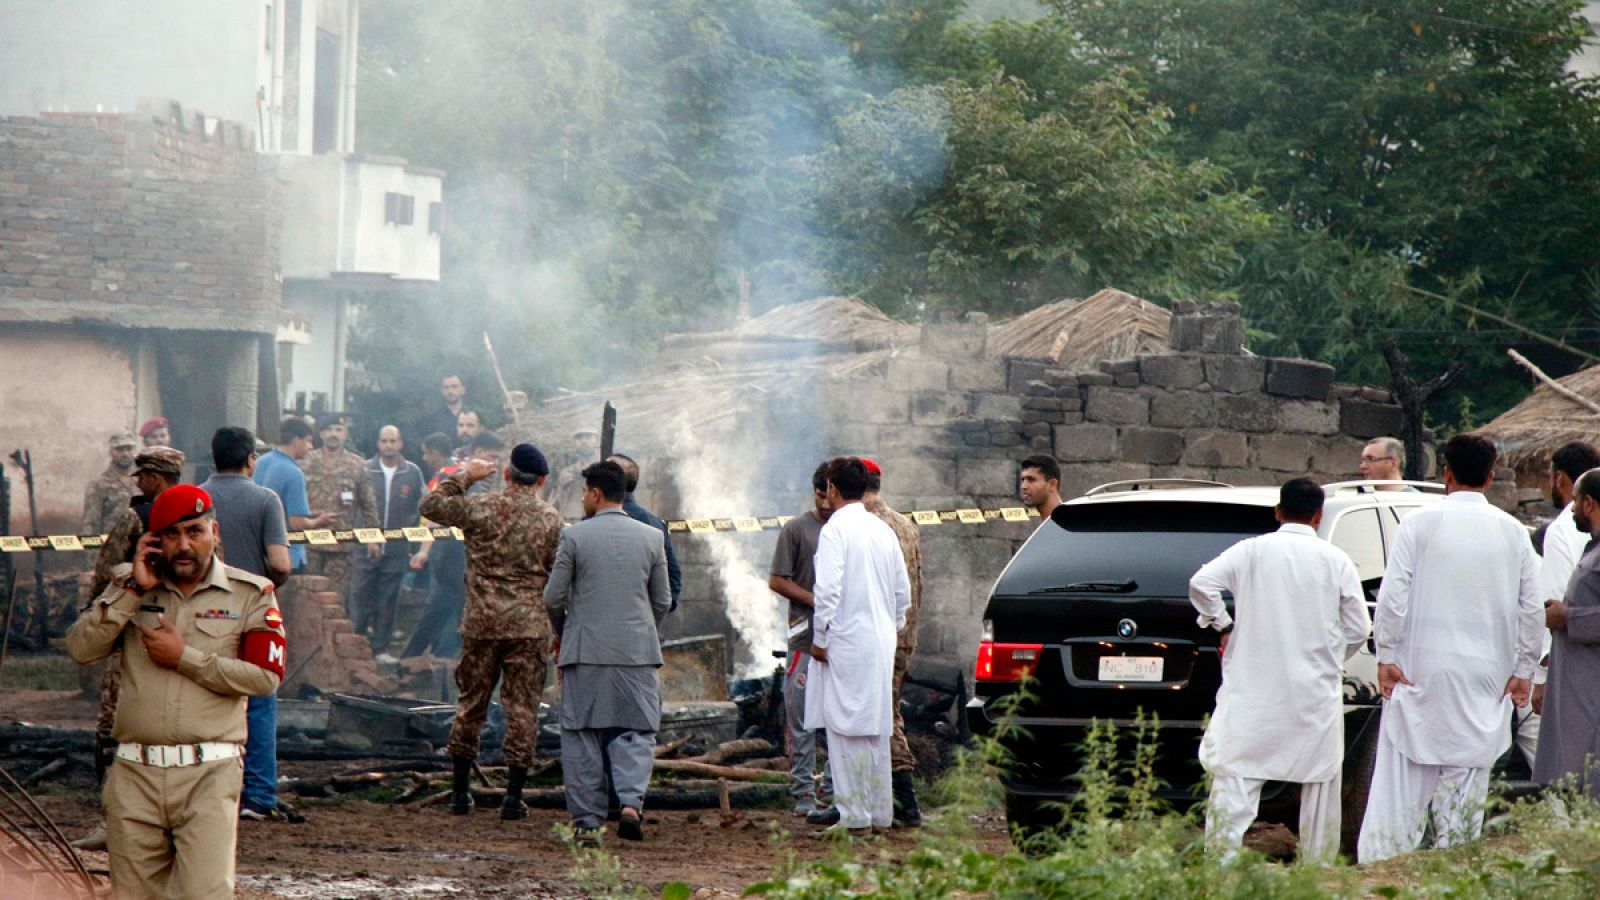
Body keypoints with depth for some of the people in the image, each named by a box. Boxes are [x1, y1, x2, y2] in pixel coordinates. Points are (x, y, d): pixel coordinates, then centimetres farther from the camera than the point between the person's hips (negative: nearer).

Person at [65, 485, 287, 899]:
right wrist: (134, 591, -6)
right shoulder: (130, 586, 13)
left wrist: (185, 657, -8)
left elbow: (265, 677, -6)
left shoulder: (250, 594, 5)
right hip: (135, 772, 3)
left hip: (209, 775, -3)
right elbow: (80, 647, -1)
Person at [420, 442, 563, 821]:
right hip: (529, 626, -1)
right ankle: (513, 796, 1)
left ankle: (460, 791, 17)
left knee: (471, 704, 13)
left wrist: (464, 475, 19)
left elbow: (431, 505, 11)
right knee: (522, 708, 4)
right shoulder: (551, 519, -3)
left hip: (481, 621, 1)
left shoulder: (480, 506, -4)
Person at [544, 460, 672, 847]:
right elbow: (663, 601, 8)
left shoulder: (574, 536, -4)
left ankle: (586, 822, 5)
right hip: (637, 651, 1)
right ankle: (632, 801, -17)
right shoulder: (651, 537, 4)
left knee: (582, 736, 6)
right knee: (635, 732, 6)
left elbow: (554, 597, -2)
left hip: (585, 651, -1)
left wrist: (561, 634, 17)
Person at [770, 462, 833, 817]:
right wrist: (816, 601, -11)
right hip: (807, 638, -4)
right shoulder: (796, 529, 1)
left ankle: (836, 788, 14)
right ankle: (803, 791, 1)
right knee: (802, 720, -4)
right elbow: (777, 581, -1)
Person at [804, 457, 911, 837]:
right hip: (880, 642, 7)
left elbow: (828, 589, -18)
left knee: (848, 729, -5)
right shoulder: (884, 530, 12)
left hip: (846, 642, -7)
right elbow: (903, 590, 16)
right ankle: (880, 813, 17)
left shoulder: (835, 529, -11)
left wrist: (820, 638, -10)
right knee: (876, 728, 13)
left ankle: (855, 817, -5)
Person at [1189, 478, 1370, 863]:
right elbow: (1358, 628, 2)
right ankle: (1318, 867, 15)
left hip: (1254, 687, -1)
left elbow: (1201, 583, -10)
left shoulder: (1252, 550, -1)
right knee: (1320, 781, 11)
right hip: (1316, 691, 1)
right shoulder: (1336, 561, 1)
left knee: (1235, 774, -3)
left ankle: (1221, 859, -12)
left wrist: (1223, 625, 4)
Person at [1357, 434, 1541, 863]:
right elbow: (1530, 607, 4)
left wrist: (1387, 656, -3)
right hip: (1486, 677, 2)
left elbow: (1393, 595, -8)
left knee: (1401, 780, 1)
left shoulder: (1420, 523, -4)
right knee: (1467, 779, 4)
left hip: (1422, 670, -2)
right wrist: (1523, 670, 9)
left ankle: (1380, 863, -3)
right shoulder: (1513, 532, 4)